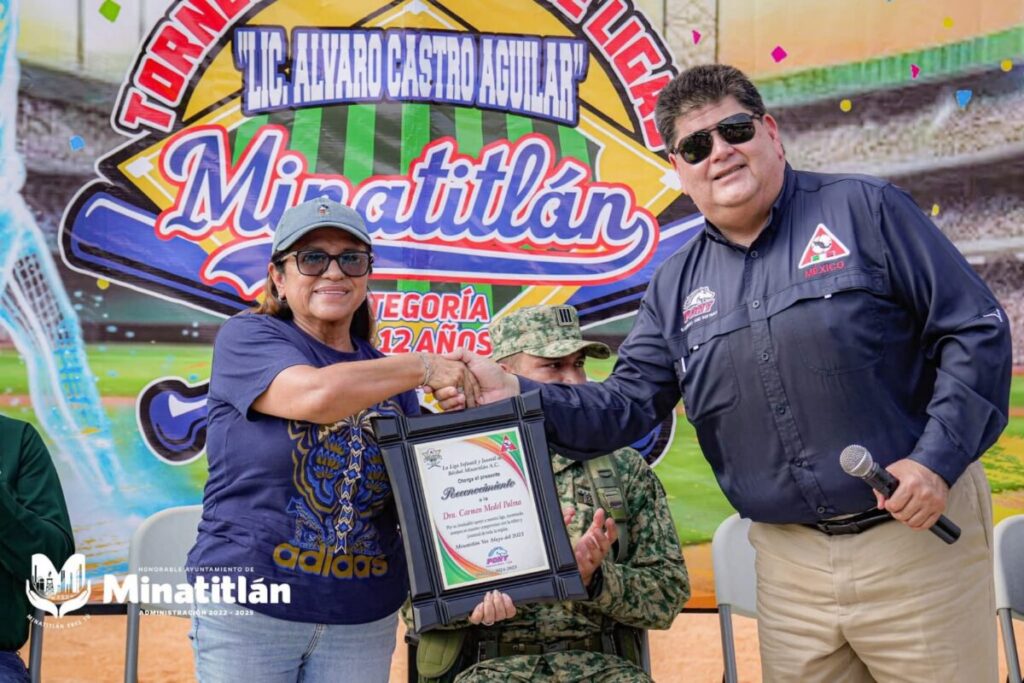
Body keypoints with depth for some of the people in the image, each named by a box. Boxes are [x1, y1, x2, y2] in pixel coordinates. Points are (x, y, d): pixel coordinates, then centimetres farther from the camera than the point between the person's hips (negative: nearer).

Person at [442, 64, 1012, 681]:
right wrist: (514, 395, -13)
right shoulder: (677, 286, 6)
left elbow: (977, 330, -5)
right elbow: (628, 404, 2)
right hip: (792, 557, 3)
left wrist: (938, 459, -15)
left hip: (920, 527, -3)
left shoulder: (864, 210, -5)